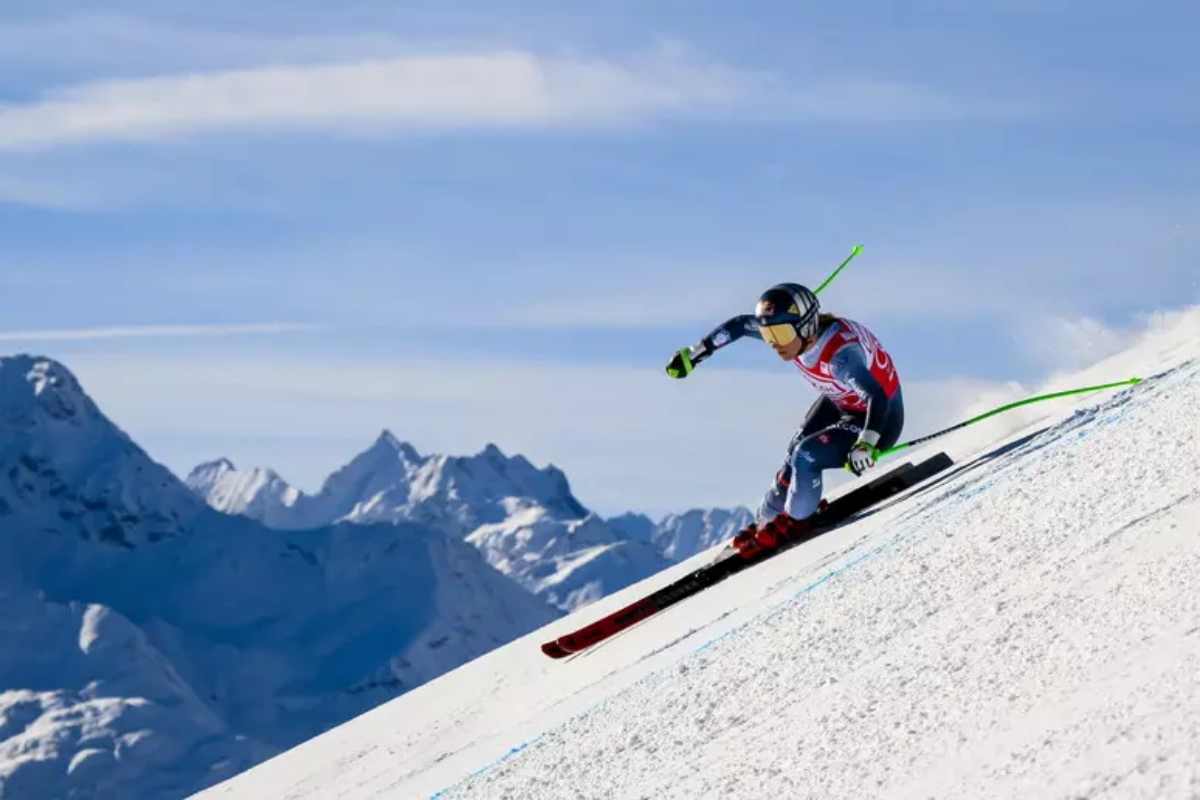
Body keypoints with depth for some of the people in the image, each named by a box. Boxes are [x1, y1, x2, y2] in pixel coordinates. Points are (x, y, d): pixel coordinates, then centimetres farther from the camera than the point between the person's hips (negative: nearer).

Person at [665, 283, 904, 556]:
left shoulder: (839, 355, -40)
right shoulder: (788, 329, -18)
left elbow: (878, 398, -47)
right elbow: (739, 325, -2)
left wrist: (866, 444, -62)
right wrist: (693, 354, 2)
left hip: (878, 419, -7)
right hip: (838, 403, 7)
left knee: (806, 456, -20)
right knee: (795, 456, 5)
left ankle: (795, 522, 5)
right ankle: (767, 520, 29)